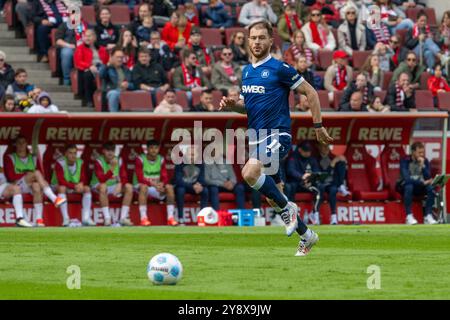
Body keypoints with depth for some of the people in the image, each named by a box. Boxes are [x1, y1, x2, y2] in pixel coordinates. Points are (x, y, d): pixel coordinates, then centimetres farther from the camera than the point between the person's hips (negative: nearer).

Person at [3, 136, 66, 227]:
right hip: (17, 185, -3)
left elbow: (41, 174, 10)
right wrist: (27, 175, -10)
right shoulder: (10, 158, 11)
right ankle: (55, 199, -41)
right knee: (36, 173, -29)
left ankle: (39, 219, -43)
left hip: (31, 186, 3)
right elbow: (11, 177, -3)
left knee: (36, 186, -36)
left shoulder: (33, 158, 21)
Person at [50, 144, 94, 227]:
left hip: (76, 187, 5)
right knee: (62, 188, -38)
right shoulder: (60, 163, -20)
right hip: (57, 186, -5)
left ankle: (85, 218, -23)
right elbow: (61, 181, -27)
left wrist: (81, 184, -31)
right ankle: (66, 219, -40)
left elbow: (83, 179, -6)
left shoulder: (80, 163, -4)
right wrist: (74, 186, -39)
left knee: (87, 188, -20)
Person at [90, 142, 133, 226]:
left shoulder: (119, 161, -1)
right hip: (98, 187, -5)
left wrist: (120, 184, -28)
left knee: (129, 187, -19)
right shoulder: (99, 162, -15)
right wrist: (112, 168, -36)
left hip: (114, 186, 5)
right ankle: (107, 218, -38)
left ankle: (123, 218, -21)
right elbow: (102, 180, -28)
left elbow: (124, 178, -5)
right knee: (103, 186, -39)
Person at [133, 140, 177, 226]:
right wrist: (154, 184, -35)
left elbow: (165, 178, -2)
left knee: (169, 187, -23)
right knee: (144, 187, -39)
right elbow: (140, 179, -20)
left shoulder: (161, 160, 2)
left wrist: (161, 184, -27)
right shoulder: (140, 159, -13)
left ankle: (170, 218, -23)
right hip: (141, 186, -4)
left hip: (157, 186, 4)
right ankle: (143, 218, -41)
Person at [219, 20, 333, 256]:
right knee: (273, 197, 10)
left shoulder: (279, 69, -9)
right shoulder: (246, 71, 13)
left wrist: (318, 126, -5)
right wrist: (232, 105, 2)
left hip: (276, 135, -8)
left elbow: (310, 93, -4)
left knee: (250, 173, -31)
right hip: (257, 137, 8)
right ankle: (306, 236, 27)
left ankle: (287, 208, -11)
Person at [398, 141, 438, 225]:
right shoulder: (405, 161, -15)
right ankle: (409, 216, -36)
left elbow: (428, 178, -9)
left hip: (419, 187, 4)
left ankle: (428, 216, -25)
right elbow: (406, 178, -26)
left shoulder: (425, 161, -2)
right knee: (409, 186, -39)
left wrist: (422, 165, -22)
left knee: (431, 188, -25)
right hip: (404, 186, -4)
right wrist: (422, 182, -23)